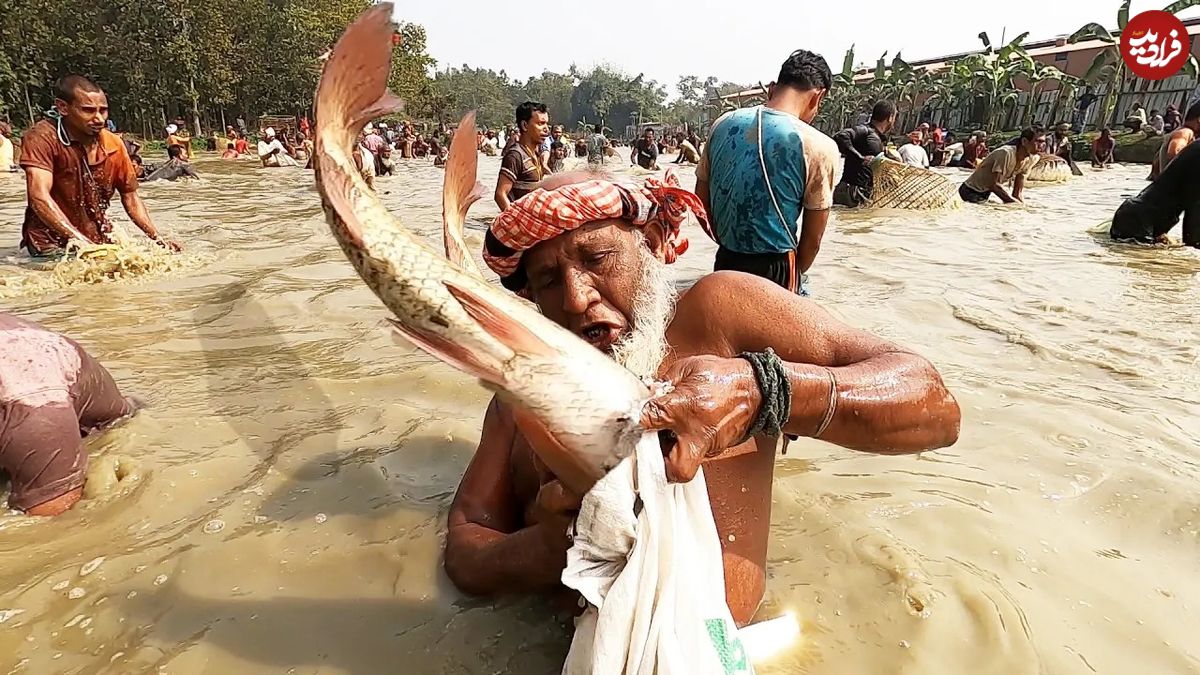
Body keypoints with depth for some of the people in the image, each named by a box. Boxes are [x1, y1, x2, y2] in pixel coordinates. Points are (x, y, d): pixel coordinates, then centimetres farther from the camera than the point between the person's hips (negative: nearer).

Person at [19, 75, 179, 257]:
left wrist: (157, 238, -2)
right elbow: (39, 196, -23)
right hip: (52, 245, -5)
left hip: (100, 242, 6)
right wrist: (78, 238, -34)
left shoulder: (114, 144, 1)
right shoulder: (42, 137, -12)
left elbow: (130, 197, 11)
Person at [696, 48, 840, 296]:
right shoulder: (819, 147, -14)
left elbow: (702, 203, 7)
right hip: (775, 268, -5)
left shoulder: (723, 125, 0)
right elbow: (813, 237, -6)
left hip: (725, 264, 5)